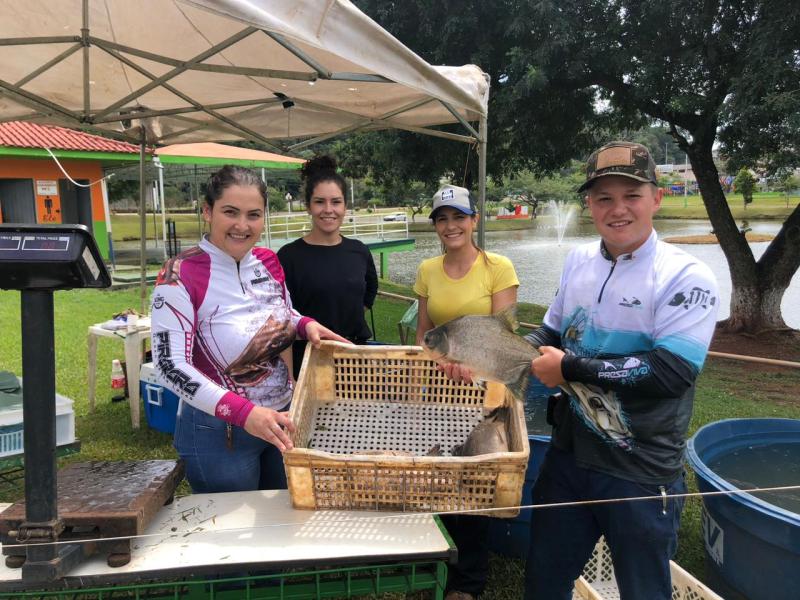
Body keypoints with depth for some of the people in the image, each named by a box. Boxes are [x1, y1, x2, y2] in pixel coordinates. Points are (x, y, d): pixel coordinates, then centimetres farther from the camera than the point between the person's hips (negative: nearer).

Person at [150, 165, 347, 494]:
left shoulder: (268, 262, -3)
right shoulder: (181, 275, -21)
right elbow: (170, 365, -25)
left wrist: (306, 324, -9)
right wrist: (243, 412, -34)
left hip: (280, 421, 6)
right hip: (219, 432, -6)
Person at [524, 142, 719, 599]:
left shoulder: (686, 277, -15)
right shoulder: (580, 260, 3)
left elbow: (672, 371, -25)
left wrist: (570, 368, -21)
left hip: (642, 476, -5)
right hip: (569, 455, 6)